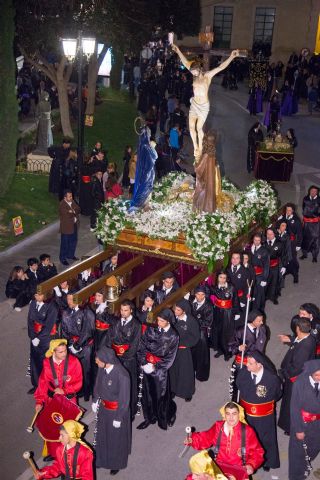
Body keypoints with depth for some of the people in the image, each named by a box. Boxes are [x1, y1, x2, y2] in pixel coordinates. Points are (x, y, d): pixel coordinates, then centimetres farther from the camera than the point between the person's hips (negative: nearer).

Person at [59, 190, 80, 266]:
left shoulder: (72, 202, 3)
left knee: (74, 241, 20)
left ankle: (70, 255, 39)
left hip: (74, 225, 8)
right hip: (66, 227, -8)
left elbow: (78, 210, -1)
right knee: (65, 243, 3)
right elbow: (67, 215, -29)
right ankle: (63, 258, 17)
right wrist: (74, 212, -16)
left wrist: (73, 211, -19)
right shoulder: (62, 205, -21)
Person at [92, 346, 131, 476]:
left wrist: (118, 418, -14)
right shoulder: (102, 368, -18)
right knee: (102, 435, 26)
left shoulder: (122, 376, -35)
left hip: (116, 410, -5)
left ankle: (117, 464, 46)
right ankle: (102, 459, 52)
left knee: (116, 438, 19)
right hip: (103, 407, 5)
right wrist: (95, 401, 13)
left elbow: (124, 399, -23)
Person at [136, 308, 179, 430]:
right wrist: (143, 362, -10)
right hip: (147, 367, 3)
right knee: (147, 393, 11)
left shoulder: (173, 336, -10)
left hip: (160, 370, -3)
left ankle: (164, 419, 32)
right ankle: (149, 418, 30)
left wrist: (155, 367, -12)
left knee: (161, 395, 8)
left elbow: (170, 357, -8)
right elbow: (142, 346, 0)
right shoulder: (151, 330, -3)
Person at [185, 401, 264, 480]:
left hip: (238, 470, -1)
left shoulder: (247, 431, -4)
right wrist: (192, 440, -1)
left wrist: (251, 465, -13)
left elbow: (256, 452, 3)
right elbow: (206, 439, 15)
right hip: (218, 466, 1)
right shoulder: (218, 426, 1)